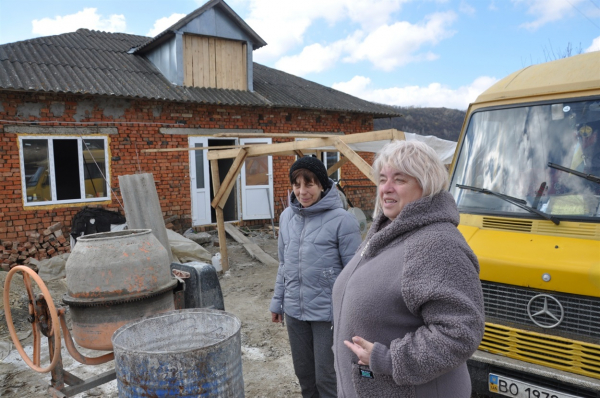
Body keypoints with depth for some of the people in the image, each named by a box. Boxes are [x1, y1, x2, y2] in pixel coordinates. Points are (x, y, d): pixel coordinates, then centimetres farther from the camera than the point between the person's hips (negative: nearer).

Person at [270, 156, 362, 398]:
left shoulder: (341, 219, -16)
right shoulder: (287, 216, 3)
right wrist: (278, 302, 15)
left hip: (328, 312, -5)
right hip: (294, 310, 6)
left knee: (326, 376, 6)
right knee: (303, 372, 18)